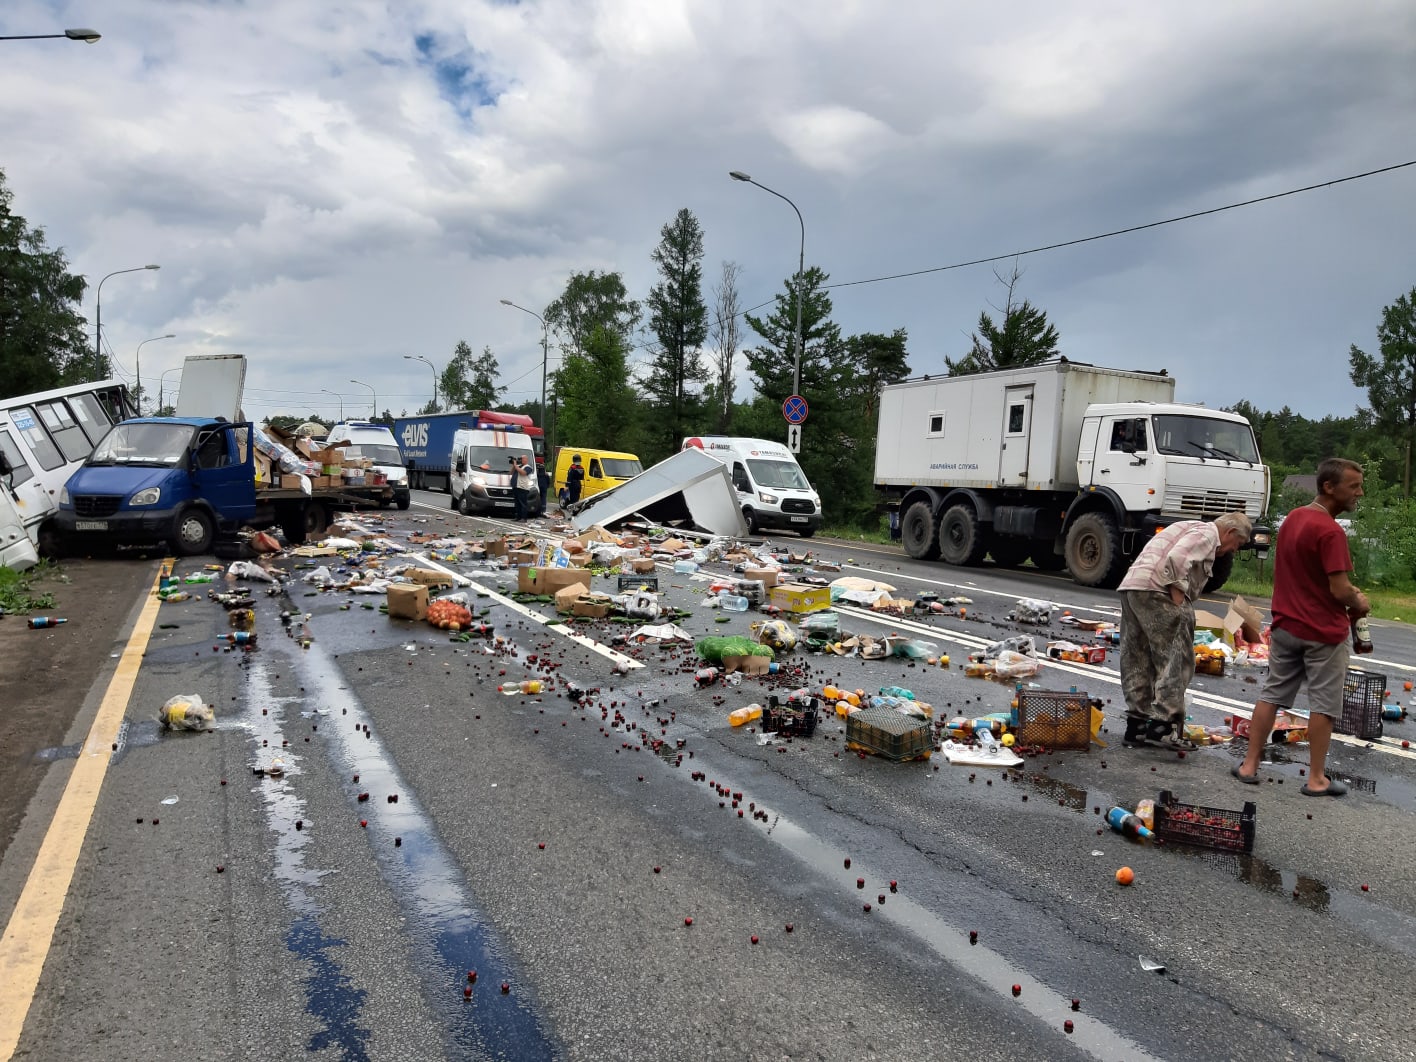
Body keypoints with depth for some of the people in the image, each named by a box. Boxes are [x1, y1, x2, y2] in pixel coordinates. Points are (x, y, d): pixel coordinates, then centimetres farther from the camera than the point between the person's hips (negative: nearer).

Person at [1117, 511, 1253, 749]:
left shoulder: (1193, 529, 30)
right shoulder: (1207, 533, -1)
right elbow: (1176, 559, -19)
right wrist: (1178, 598, -15)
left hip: (1130, 586, 10)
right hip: (1156, 589, -10)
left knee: (1137, 660, 11)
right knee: (1176, 660, -6)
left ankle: (1136, 725, 16)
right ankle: (1162, 726, -9)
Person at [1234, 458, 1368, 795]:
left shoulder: (1293, 518, 6)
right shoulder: (1331, 531, -21)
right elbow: (1340, 590, -23)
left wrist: (1349, 589, 10)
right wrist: (1359, 603, -2)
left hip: (1286, 625, 7)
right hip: (1324, 631, -7)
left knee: (1272, 694, 13)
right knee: (1324, 704, 5)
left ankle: (1249, 765, 17)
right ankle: (1316, 779, 13)